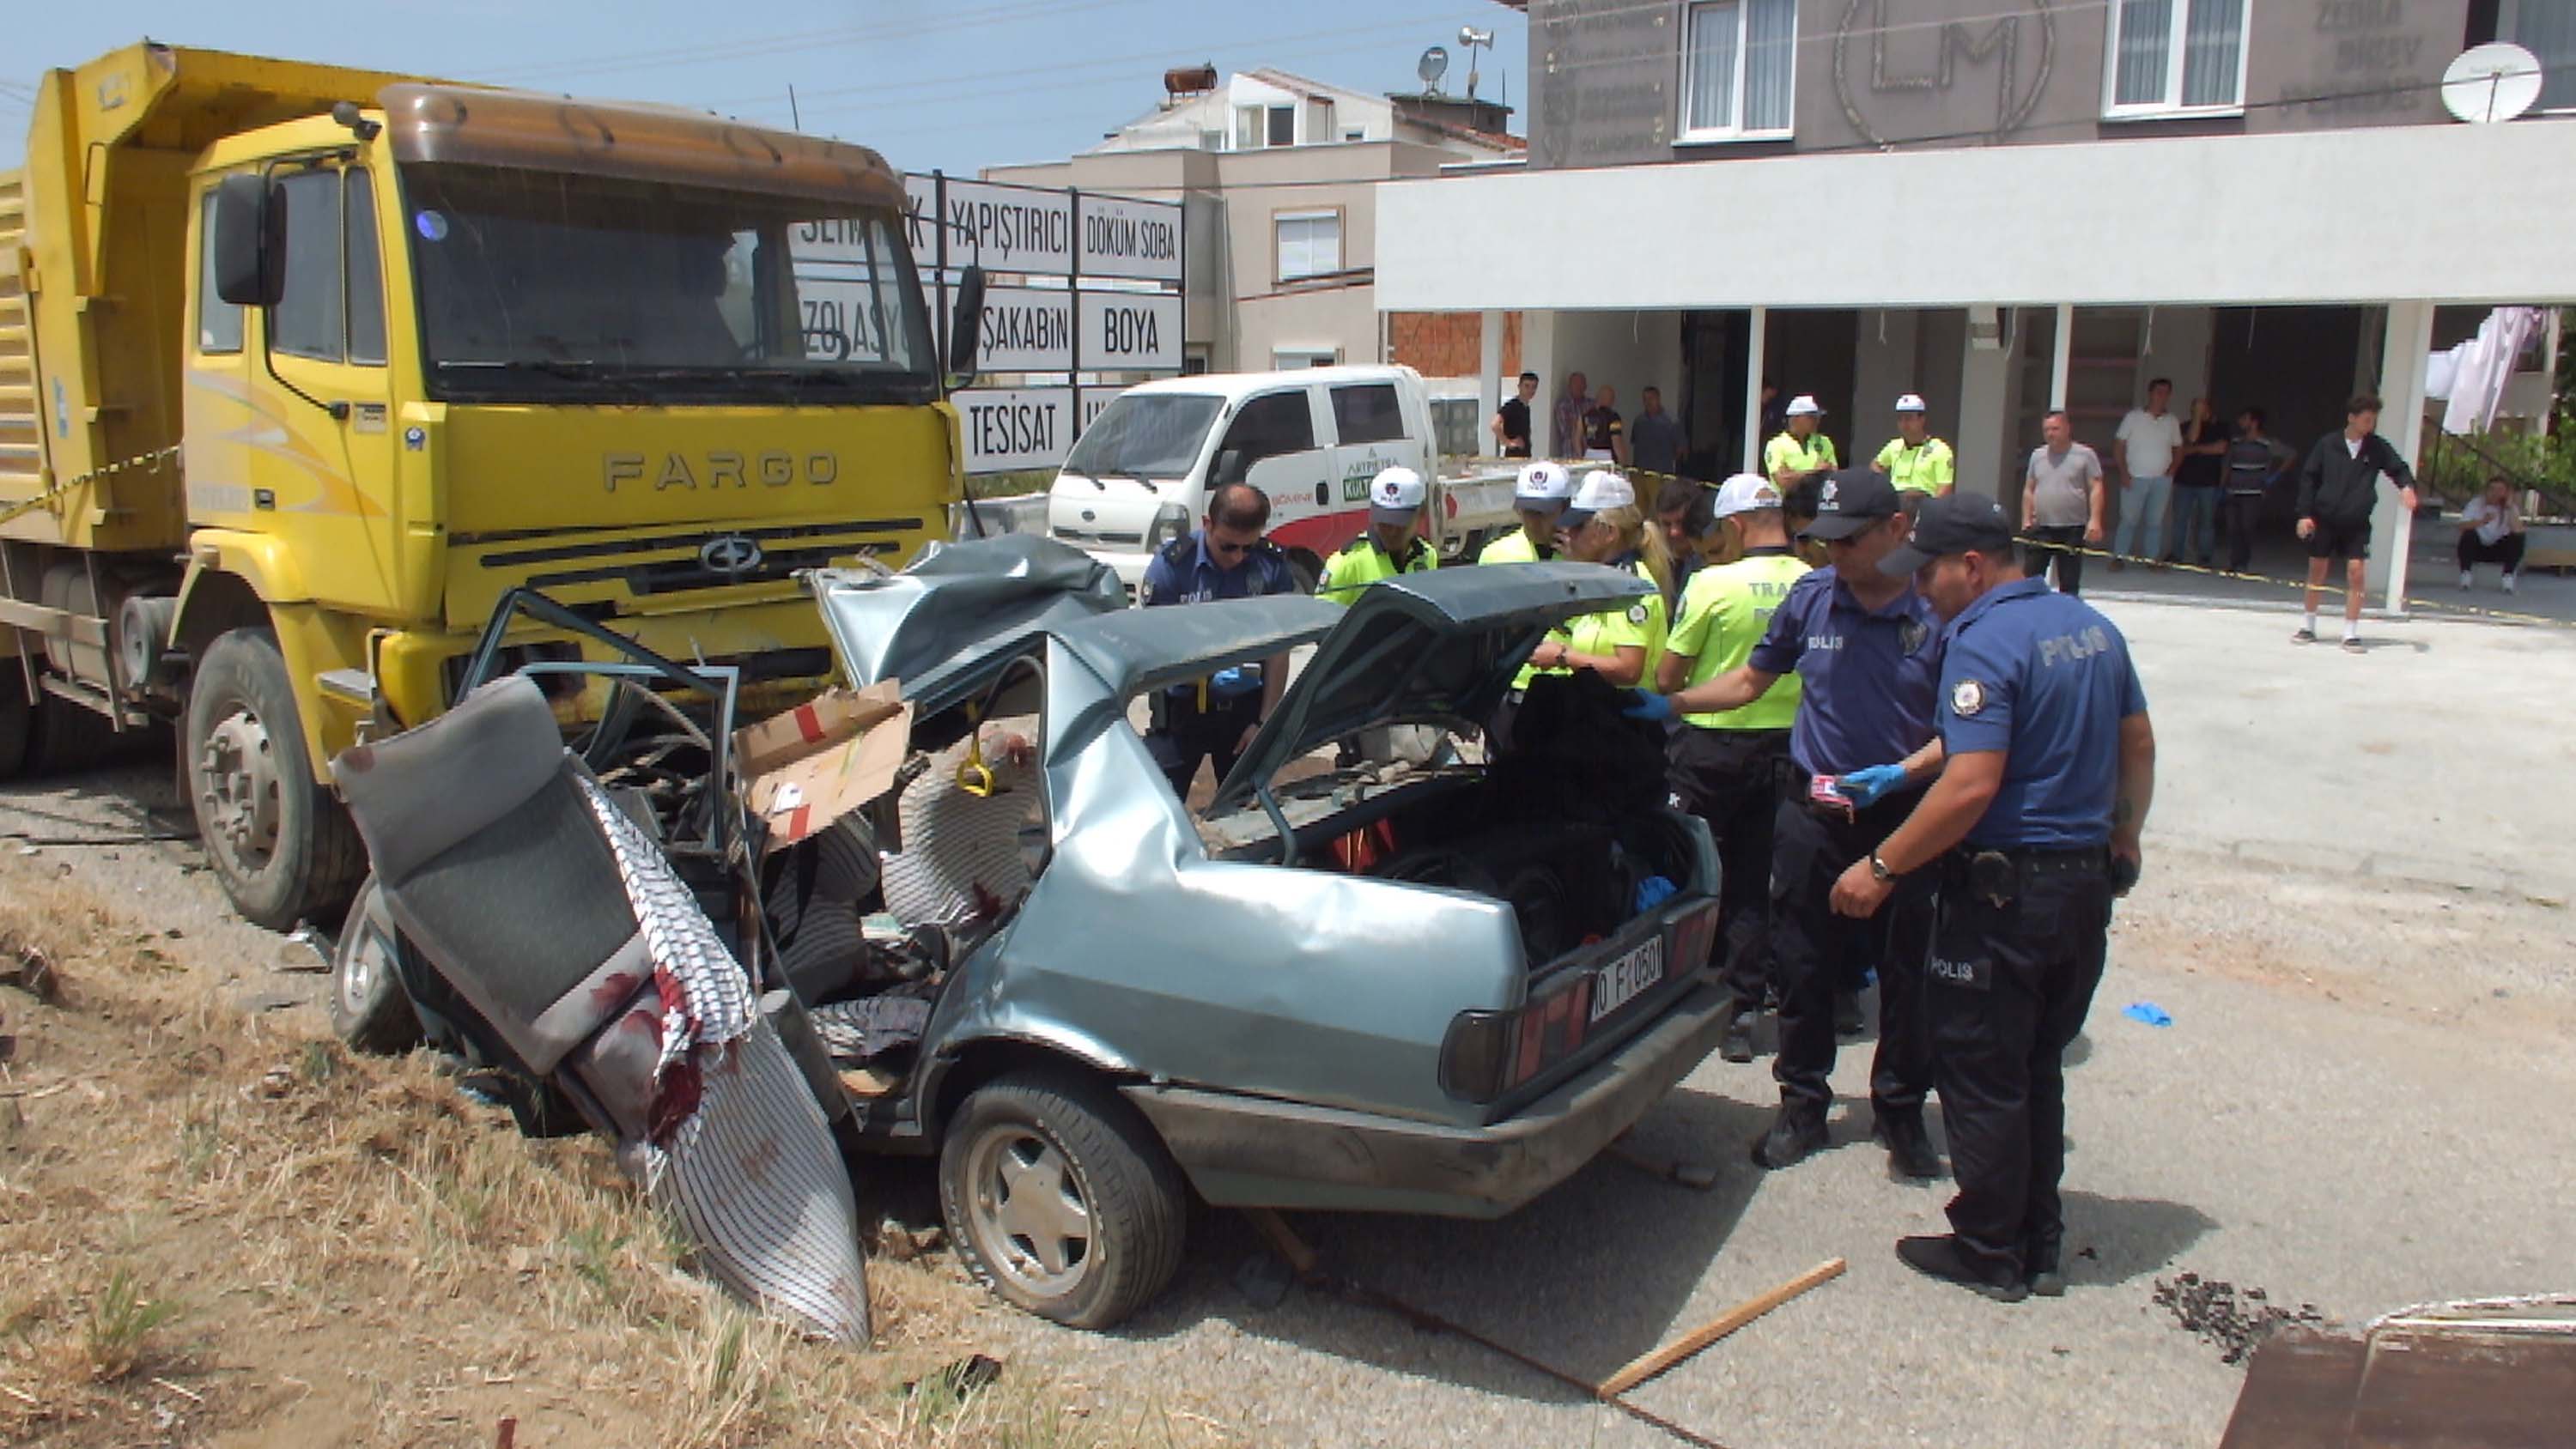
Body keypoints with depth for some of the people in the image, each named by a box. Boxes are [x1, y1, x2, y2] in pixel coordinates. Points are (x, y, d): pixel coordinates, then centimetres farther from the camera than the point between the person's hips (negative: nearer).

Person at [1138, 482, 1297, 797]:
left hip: (1246, 706, 2)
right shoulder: (1172, 564, -10)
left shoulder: (1272, 566, -3)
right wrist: (1205, 675, -26)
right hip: (1182, 707, -2)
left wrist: (1265, 721, -2)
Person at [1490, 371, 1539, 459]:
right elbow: (1494, 425, -26)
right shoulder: (1511, 406, -13)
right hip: (1514, 455, -9)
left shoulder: (1526, 408, 14)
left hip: (1525, 455, 9)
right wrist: (1508, 443, -19)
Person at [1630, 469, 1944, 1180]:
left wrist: (1901, 774, -21)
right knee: (1801, 965, 9)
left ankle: (1900, 1110, 27)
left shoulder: (1938, 613, -10)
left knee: (1906, 973, 8)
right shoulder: (1811, 597, -1)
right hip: (1811, 811, 2)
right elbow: (1751, 680, 11)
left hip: (1903, 815, -2)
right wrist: (1669, 706, 1)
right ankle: (1803, 1105, 25)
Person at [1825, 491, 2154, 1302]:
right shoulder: (2091, 626, 9)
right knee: (2039, 1069, 19)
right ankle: (2041, 1249, 27)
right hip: (2088, 884, 9)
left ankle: (1988, 1252, 16)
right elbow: (2138, 748, 17)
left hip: (2007, 890, -9)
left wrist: (1882, 868, -20)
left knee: (1981, 1075, 5)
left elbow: (1972, 786, -26)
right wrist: (2122, 841, 29)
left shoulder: (1984, 642, -18)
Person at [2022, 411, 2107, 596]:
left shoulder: (2085, 455, -2)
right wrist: (2026, 519, 7)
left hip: (2073, 530, -3)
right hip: (2041, 528, 3)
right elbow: (2029, 490, 14)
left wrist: (2094, 520, -15)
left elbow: (2096, 488, -6)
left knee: (2069, 584, 4)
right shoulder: (2037, 455, 10)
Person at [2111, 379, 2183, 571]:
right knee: (2129, 519, -2)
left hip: (2162, 480, 3)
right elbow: (2118, 445, -1)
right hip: (2135, 478, -3)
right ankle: (2119, 557, 2)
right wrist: (2123, 472, -8)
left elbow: (2178, 448, 16)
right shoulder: (2134, 417, -1)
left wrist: (2172, 470, 1)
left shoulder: (2172, 422, 9)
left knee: (2155, 521, 7)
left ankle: (2153, 558, 13)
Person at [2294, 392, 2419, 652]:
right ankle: (2309, 627, 21)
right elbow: (2308, 478, 0)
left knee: (2356, 571, -8)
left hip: (2357, 523, 0)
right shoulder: (2327, 445, -3)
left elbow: (2399, 468, 7)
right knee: (2316, 570, 7)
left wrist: (2407, 486, -16)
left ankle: (2351, 633, -1)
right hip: (2324, 520, 0)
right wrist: (2305, 513, -5)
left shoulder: (2378, 448, 0)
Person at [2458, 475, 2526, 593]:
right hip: (2478, 548, -2)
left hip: (2498, 550, 2)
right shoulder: (2477, 503, -10)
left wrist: (2510, 507, -24)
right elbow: (2462, 527, -26)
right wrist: (2482, 521, -41)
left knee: (2517, 538, -26)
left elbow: (2517, 531, -25)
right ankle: (2466, 573, -14)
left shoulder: (2510, 508, -6)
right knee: (2469, 534, -33)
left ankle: (2509, 576, -10)